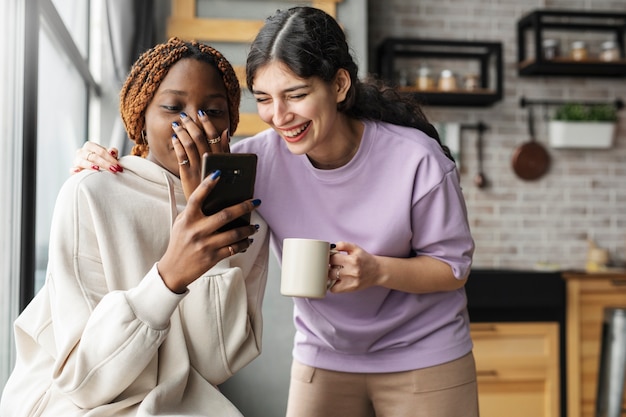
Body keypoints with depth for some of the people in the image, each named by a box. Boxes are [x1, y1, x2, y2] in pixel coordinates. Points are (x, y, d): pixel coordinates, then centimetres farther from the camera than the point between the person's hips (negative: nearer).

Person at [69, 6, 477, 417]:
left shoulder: (415, 160, -22)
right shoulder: (261, 157, -18)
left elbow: (454, 267, -10)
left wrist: (378, 270, -29)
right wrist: (108, 171, -25)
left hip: (423, 359, -1)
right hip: (323, 357, 2)